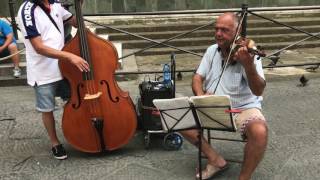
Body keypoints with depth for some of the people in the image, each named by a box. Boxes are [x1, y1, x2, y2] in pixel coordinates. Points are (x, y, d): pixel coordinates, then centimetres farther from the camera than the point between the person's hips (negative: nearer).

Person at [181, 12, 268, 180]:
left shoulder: (248, 54, -13)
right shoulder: (211, 51, 3)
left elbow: (258, 91, -24)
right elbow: (197, 78, 5)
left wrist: (248, 65, -43)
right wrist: (200, 95, -18)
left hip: (243, 108, -4)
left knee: (259, 131, -35)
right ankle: (216, 160, -2)